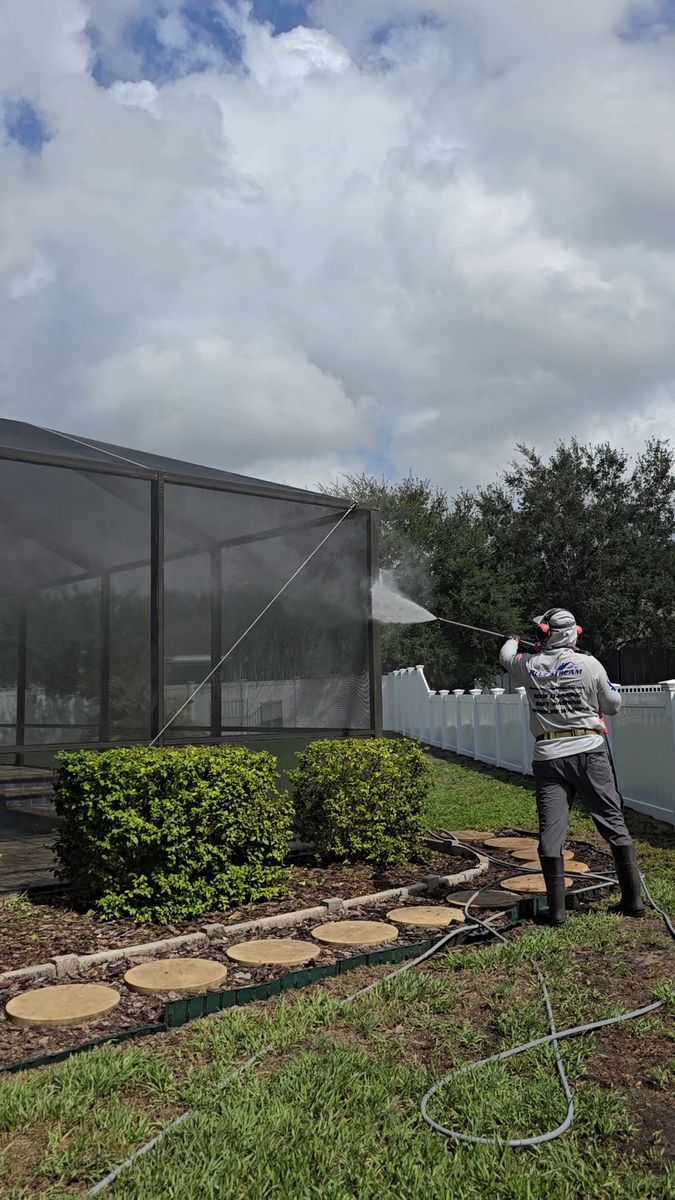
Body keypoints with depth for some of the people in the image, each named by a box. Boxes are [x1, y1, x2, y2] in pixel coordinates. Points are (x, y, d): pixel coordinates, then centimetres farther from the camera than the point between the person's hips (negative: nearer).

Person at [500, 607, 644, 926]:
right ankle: (633, 900, 15)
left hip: (549, 756, 1)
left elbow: (506, 657, 24)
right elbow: (613, 705, 6)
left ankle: (556, 909, 5)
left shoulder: (529, 665, 1)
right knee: (614, 823, 10)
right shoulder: (590, 664, -5)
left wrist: (512, 641, 47)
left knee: (550, 830, 4)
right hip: (589, 752, 0)